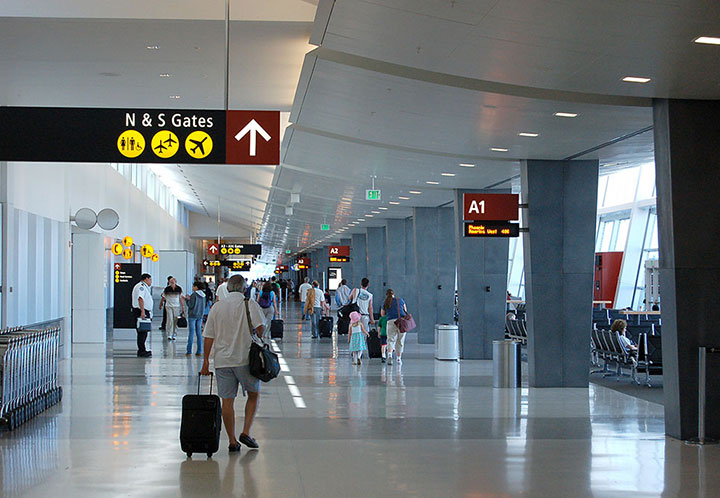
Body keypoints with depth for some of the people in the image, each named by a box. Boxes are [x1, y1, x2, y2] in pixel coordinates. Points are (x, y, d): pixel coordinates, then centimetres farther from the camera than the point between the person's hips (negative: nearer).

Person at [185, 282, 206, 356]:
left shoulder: (194, 295, -13)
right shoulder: (203, 296, 7)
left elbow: (190, 305, -14)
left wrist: (188, 299, 0)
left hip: (192, 315, -6)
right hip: (200, 315, 6)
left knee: (191, 333, -3)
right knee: (199, 333, 8)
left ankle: (189, 351, -2)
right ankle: (199, 351, 6)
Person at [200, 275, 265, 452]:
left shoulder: (217, 307, 7)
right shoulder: (250, 304, -3)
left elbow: (209, 337, 5)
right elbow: (260, 327, -13)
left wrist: (206, 361, 10)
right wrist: (258, 339, 9)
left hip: (222, 360, 2)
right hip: (246, 358, -2)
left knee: (227, 401, 6)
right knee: (253, 395, 14)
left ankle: (232, 441, 8)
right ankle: (246, 432, 1)